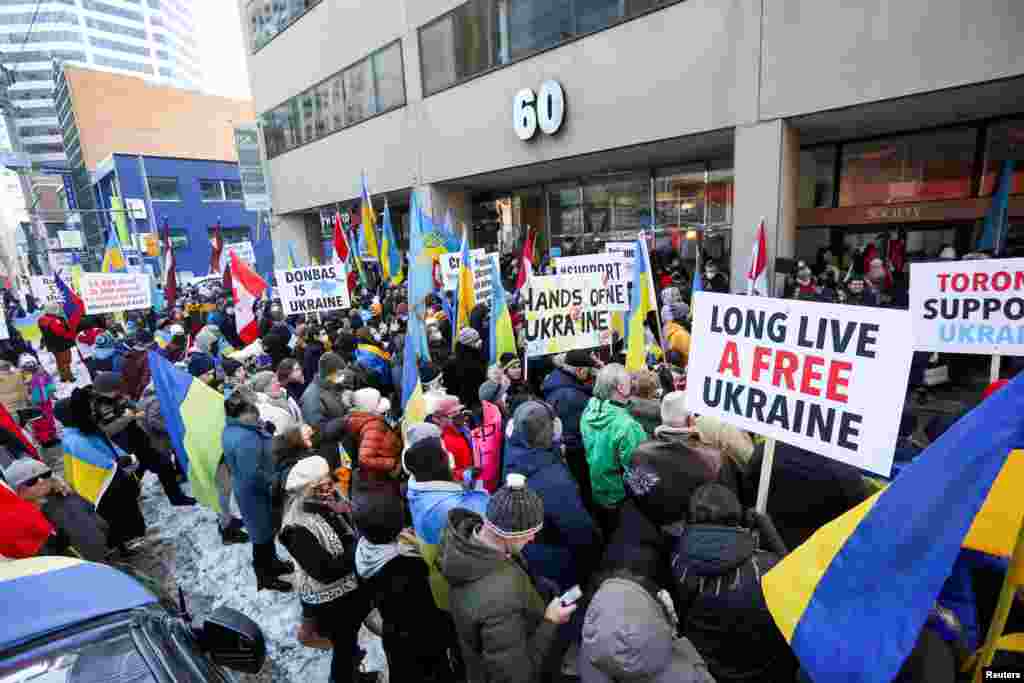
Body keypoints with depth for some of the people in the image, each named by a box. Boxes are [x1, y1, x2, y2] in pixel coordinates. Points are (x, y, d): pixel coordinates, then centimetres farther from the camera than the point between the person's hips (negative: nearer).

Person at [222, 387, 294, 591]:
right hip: (254, 492, -9)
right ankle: (264, 576, 32)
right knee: (263, 533, 12)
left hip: (244, 488, 9)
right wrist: (275, 482, -16)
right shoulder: (245, 438, -35)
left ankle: (272, 562, 47)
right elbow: (253, 475, -32)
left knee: (265, 529, 27)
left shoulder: (231, 429, -3)